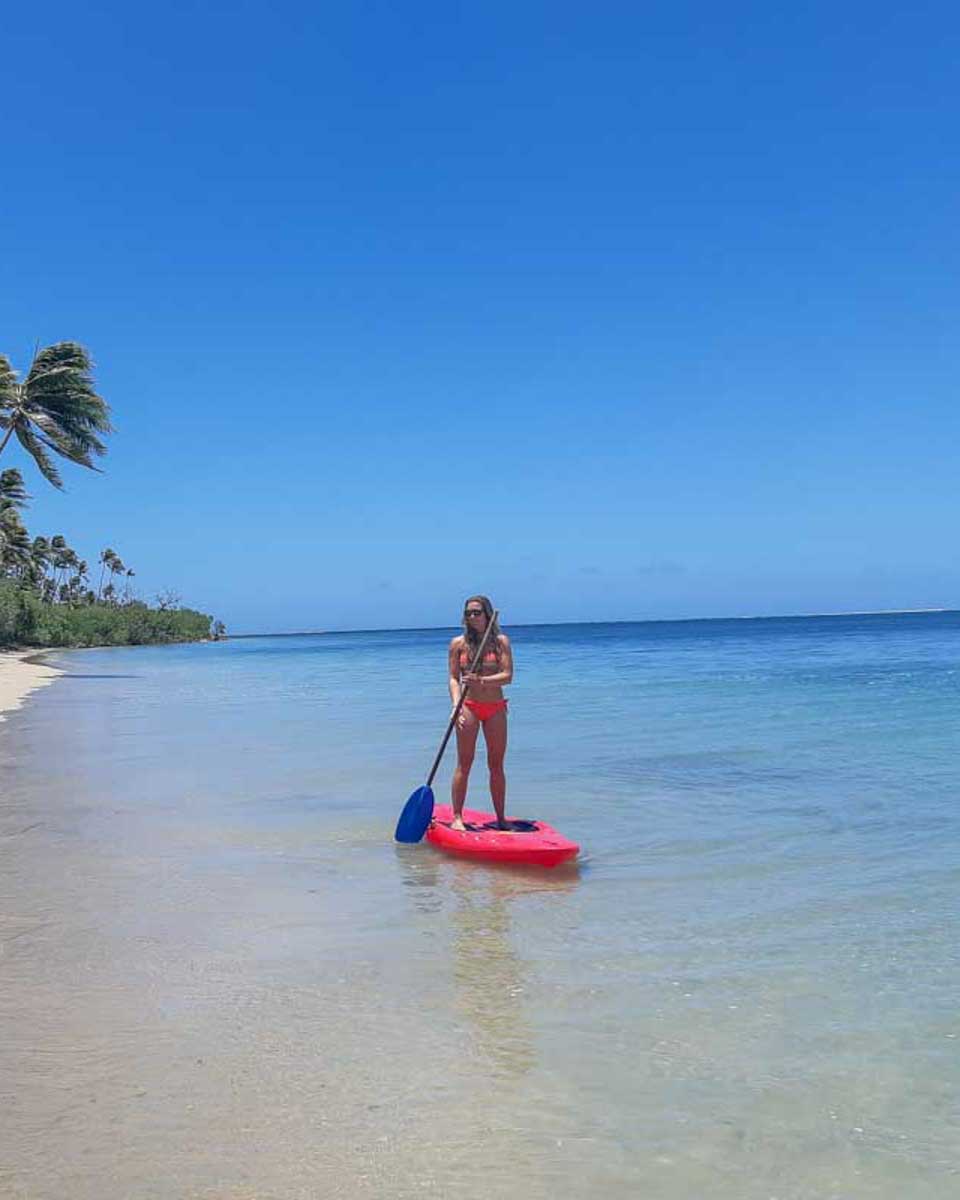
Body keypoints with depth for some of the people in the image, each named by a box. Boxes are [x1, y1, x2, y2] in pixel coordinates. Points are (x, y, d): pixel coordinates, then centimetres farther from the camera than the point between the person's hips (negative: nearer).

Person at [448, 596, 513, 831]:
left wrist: (481, 681, -24)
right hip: (469, 707, -1)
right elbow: (453, 678, 0)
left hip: (495, 708, 1)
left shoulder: (501, 641, 2)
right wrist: (456, 704, -16)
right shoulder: (458, 643, 3)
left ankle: (501, 818, 15)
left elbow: (507, 676, -8)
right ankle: (457, 818, 3)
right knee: (464, 763, -2)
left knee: (496, 765, 7)